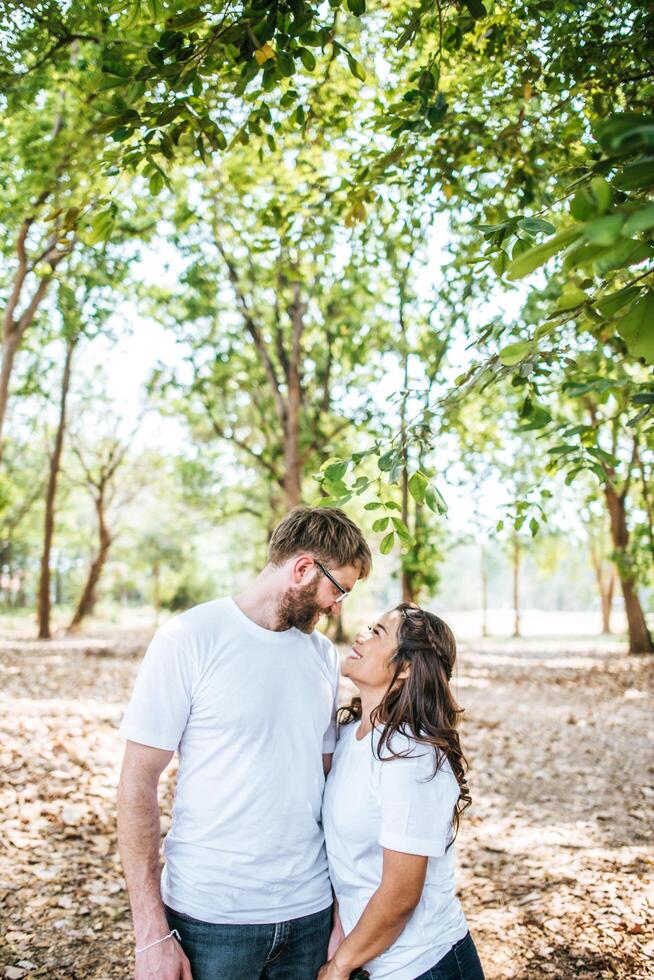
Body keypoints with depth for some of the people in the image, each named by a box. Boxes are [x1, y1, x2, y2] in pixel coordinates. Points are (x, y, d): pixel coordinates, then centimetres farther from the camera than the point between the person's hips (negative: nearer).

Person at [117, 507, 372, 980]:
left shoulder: (323, 654, 5)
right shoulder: (188, 640, -11)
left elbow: (324, 772, 11)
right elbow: (138, 784, -11)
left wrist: (344, 900, 5)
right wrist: (152, 932, -13)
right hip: (210, 918, -4)